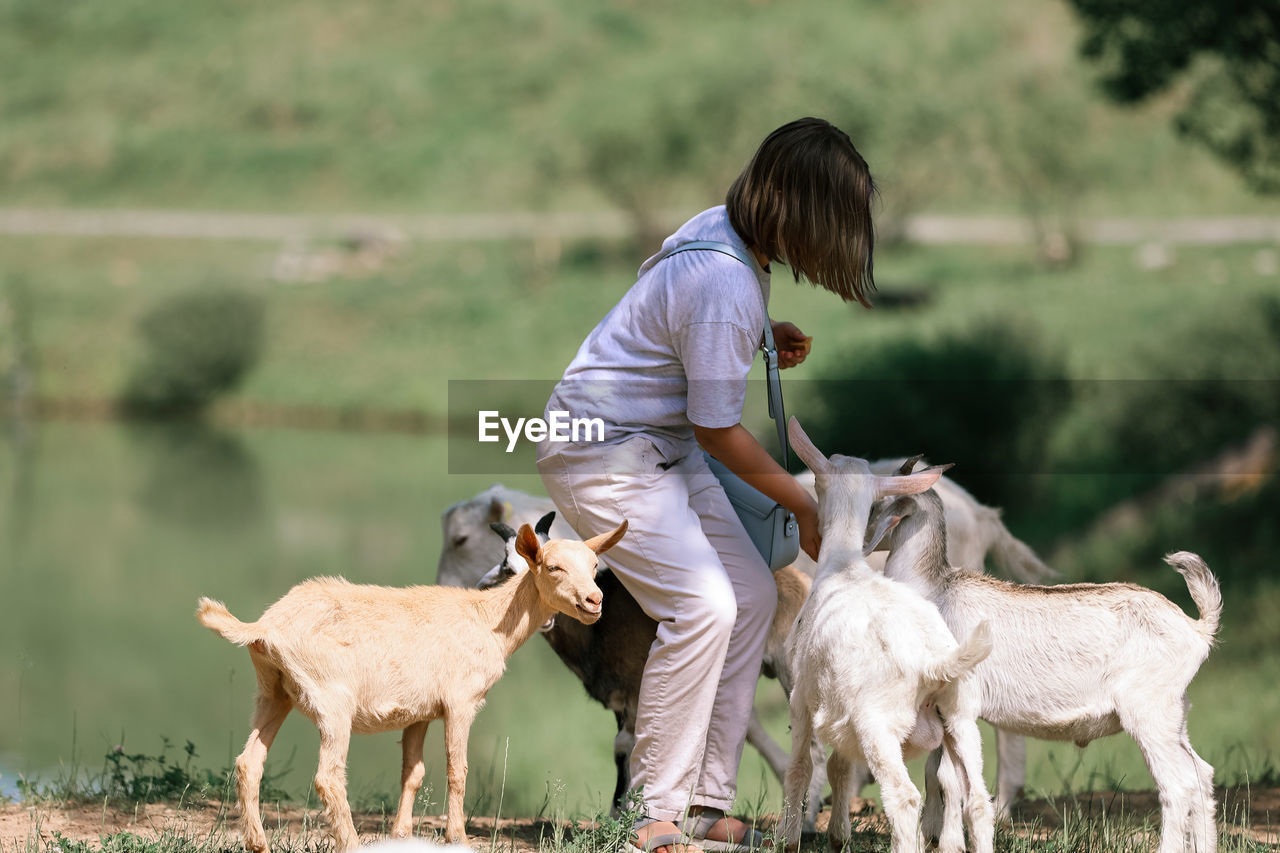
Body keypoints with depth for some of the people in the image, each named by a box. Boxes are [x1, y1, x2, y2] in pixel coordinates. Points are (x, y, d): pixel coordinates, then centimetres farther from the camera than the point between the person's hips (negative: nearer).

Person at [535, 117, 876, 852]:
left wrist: (762, 340, 3)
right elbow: (718, 432, -21)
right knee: (703, 604, -21)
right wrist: (805, 507, -9)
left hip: (661, 446, 10)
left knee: (753, 596, 6)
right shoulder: (727, 288, -29)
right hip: (603, 452, -10)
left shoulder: (721, 227, 0)